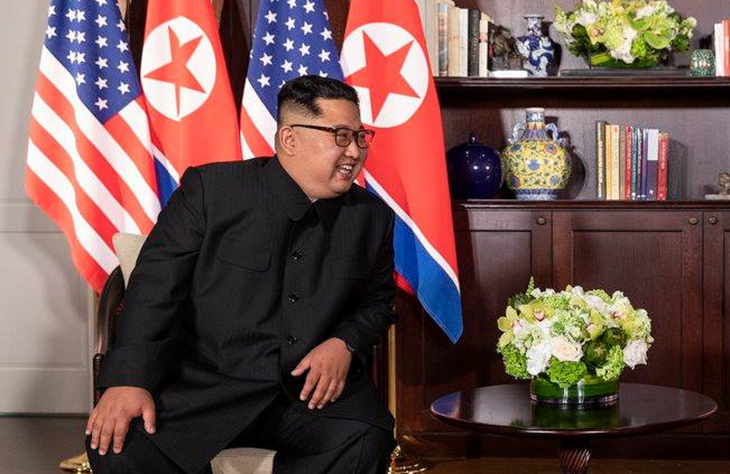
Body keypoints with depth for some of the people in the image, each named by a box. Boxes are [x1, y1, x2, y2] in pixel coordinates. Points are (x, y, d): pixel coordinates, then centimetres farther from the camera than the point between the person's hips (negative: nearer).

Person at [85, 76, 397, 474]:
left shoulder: (373, 217, 9)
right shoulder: (210, 189, -3)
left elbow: (378, 301, 22)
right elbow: (156, 284, -6)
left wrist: (346, 344, -2)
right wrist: (128, 380, -18)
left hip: (314, 388, 2)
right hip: (205, 381, -2)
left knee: (366, 441, -30)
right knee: (116, 440, -26)